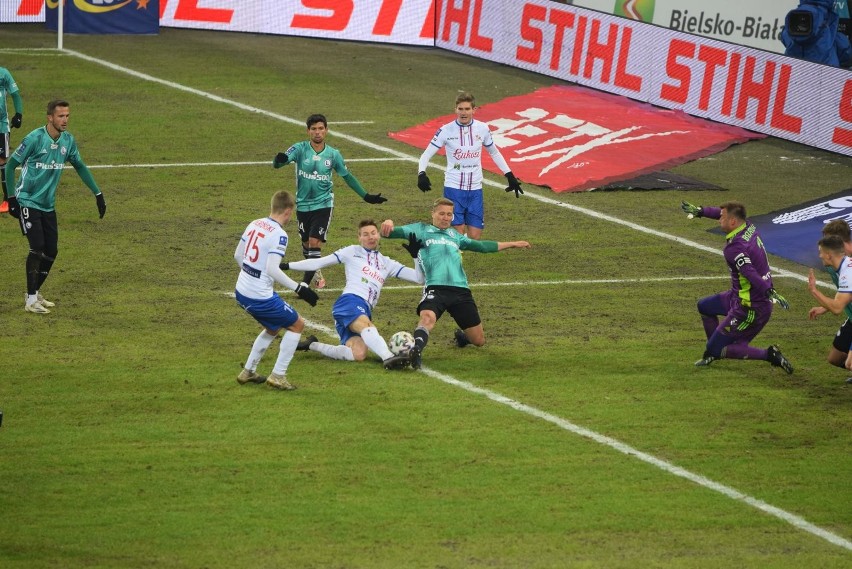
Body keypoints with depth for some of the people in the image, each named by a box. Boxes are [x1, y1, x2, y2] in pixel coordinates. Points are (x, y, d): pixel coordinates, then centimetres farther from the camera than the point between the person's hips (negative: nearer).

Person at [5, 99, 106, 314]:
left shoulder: (68, 140, 0)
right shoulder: (34, 139, -17)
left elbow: (80, 166, 16)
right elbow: (11, 165, -10)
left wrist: (97, 193, 13)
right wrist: (12, 197, -13)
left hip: (48, 205, 6)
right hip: (28, 202, -6)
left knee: (51, 251, 5)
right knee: (37, 248, -15)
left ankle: (35, 293, 22)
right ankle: (31, 300, -7)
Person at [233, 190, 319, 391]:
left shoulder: (254, 224, 5)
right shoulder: (279, 234, -18)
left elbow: (237, 256, 14)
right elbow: (272, 269, -25)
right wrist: (299, 288, -21)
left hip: (241, 292, 8)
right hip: (260, 297, -8)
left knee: (273, 327, 28)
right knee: (297, 324, 9)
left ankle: (248, 372, 31)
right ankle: (278, 376, 5)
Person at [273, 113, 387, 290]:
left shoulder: (333, 154, -3)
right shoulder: (300, 149, -10)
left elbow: (347, 176, 11)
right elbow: (279, 162, -24)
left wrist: (366, 196, 11)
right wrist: (279, 160, -50)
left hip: (323, 204, -1)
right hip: (303, 204, 1)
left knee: (315, 242, -14)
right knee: (306, 243, 14)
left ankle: (306, 282, -9)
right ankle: (316, 274, 39)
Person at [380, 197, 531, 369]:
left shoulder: (454, 235, 28)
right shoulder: (421, 230, 15)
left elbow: (481, 246, 38)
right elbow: (392, 233, 4)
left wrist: (512, 244, 44)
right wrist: (389, 224, -21)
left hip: (460, 290, 5)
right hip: (435, 288, -5)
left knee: (479, 340, 8)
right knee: (427, 318, -39)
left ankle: (461, 336, 40)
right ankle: (416, 350, -55)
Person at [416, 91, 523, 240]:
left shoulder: (482, 129, 2)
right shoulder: (446, 130, -6)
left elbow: (495, 153, 18)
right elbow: (426, 155, -4)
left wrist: (510, 176, 15)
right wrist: (421, 174, -22)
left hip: (475, 189, 3)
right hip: (453, 188, -3)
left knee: (475, 237, 0)